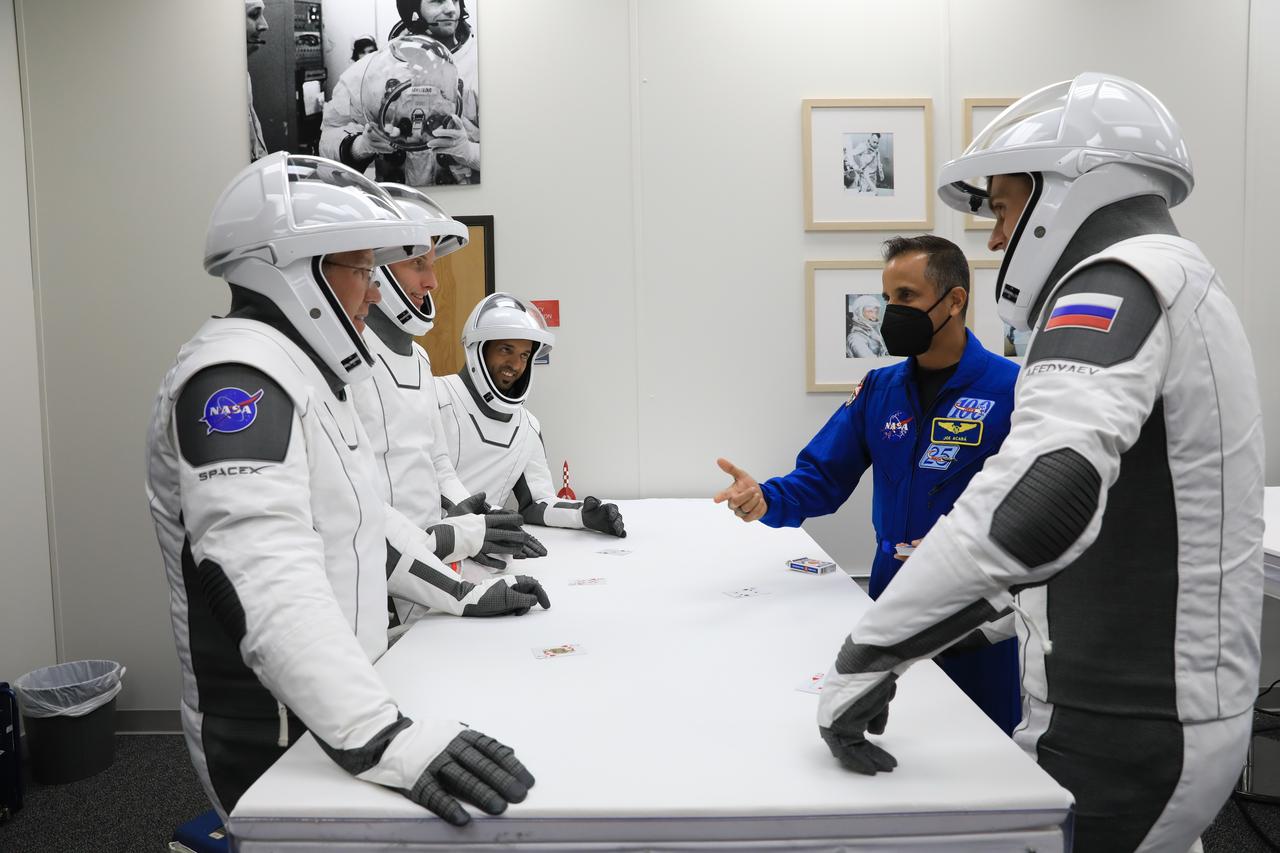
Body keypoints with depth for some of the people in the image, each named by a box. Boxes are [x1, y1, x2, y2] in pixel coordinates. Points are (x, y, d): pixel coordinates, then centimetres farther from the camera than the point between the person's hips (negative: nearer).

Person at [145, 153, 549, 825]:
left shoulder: (302, 373, 11)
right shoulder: (235, 375, -23)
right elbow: (264, 576, -36)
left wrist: (462, 595, 15)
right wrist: (379, 740, -44)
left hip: (329, 713, 9)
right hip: (272, 745, -9)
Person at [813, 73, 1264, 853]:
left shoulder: (1122, 278, -19)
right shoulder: (1177, 286, 14)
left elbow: (1043, 491, -38)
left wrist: (871, 654, -30)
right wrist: (984, 611, 15)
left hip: (1126, 743, -9)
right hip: (1163, 711, 9)